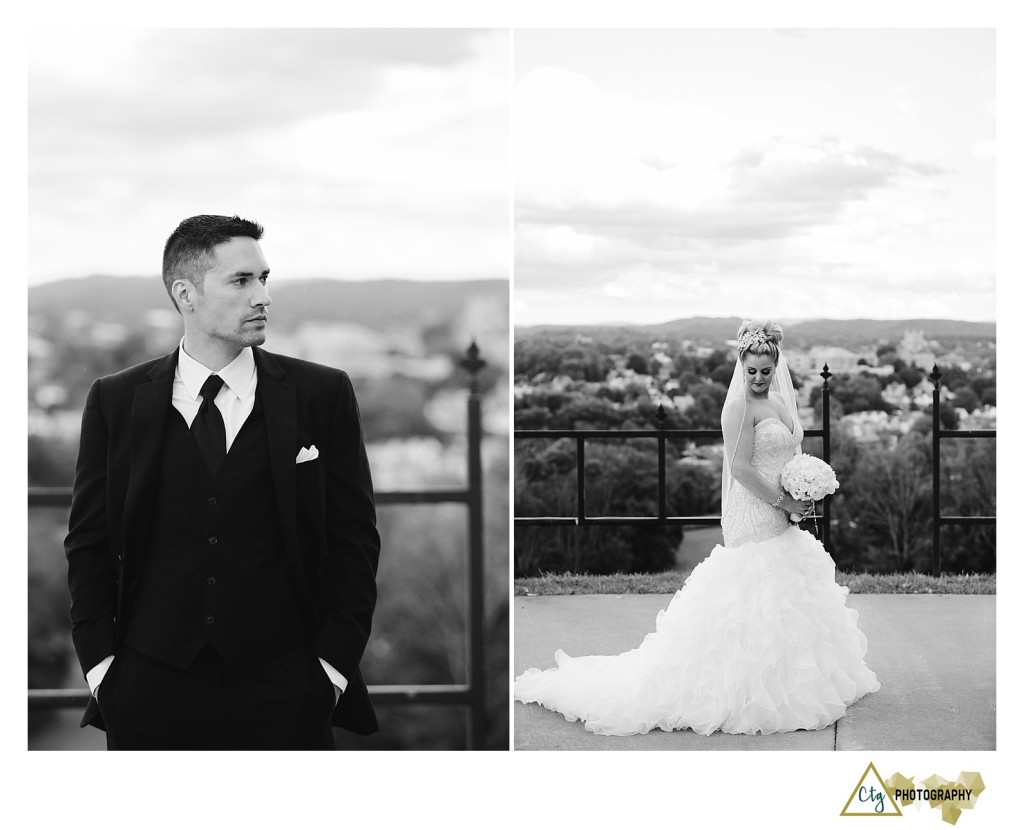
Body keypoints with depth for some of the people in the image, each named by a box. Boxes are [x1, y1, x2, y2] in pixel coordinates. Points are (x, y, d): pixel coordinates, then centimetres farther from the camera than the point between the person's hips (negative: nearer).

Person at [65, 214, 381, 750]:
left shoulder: (321, 394, 4)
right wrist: (100, 661, -1)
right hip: (149, 693, 1)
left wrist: (334, 661, -4)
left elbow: (353, 539, 3)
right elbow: (88, 541, 8)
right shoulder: (115, 401, 6)